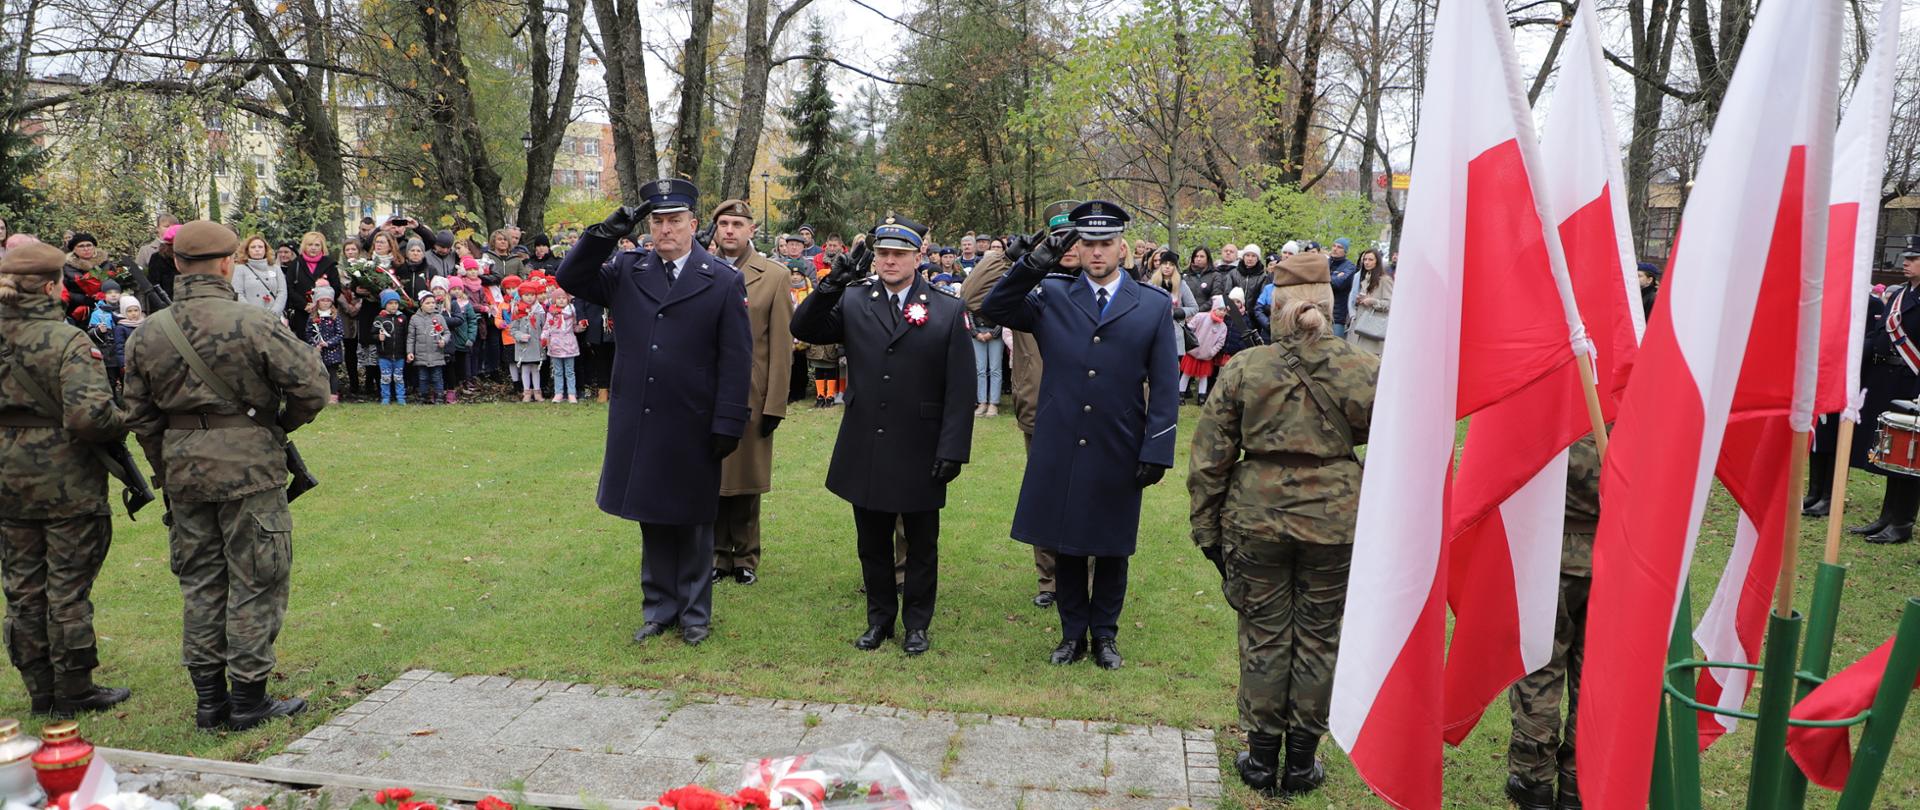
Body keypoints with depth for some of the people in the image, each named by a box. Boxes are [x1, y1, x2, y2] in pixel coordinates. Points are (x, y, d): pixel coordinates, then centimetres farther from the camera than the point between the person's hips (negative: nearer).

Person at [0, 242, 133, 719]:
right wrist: (122, 424, -7)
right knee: (68, 587, 5)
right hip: (66, 481, -5)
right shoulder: (67, 340, -17)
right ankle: (73, 691, 15)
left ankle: (40, 692, 25)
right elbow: (88, 414, -26)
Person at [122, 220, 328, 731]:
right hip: (250, 468, -5)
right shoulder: (256, 324, -14)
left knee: (200, 583, 15)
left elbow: (140, 417, 10)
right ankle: (249, 700, 10)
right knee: (253, 584, 4)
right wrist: (282, 426, 3)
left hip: (183, 473, 5)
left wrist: (166, 475, 20)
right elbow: (312, 387, -17)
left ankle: (209, 698, 22)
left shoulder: (147, 334, 4)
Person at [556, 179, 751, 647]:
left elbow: (735, 360, -6)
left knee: (692, 522, 10)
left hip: (693, 430, -3)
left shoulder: (724, 282, -4)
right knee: (652, 521, 14)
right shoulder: (626, 272, 6)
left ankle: (694, 613, 25)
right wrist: (605, 234, -10)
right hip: (638, 428, 3)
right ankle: (659, 609, 29)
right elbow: (570, 279, 1)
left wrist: (728, 424, -10)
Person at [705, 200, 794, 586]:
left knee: (747, 481, 6)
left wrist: (774, 405, -6)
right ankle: (717, 554, 21)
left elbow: (782, 346, -1)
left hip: (751, 396, -1)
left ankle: (745, 557, 21)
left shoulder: (774, 276, 1)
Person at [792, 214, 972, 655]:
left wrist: (953, 449, -11)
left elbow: (960, 390, -6)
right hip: (865, 452, 2)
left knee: (921, 546, 12)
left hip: (920, 454, -2)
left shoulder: (949, 311, -4)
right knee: (872, 544, 15)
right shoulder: (853, 302, 3)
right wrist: (830, 285, -20)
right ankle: (879, 619, 32)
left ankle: (917, 623, 29)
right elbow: (803, 329, -8)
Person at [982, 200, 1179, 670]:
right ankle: (1073, 633, 30)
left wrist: (1157, 452, -6)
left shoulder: (1154, 305, 1)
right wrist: (1032, 265, -19)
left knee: (1112, 548, 13)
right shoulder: (1051, 296, 3)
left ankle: (1105, 634, 31)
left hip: (1119, 455, 0)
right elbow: (994, 309, -7)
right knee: (1064, 547, 12)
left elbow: (1164, 388, 0)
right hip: (1060, 451, 1)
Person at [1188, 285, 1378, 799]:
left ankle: (1262, 759, 24)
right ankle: (1301, 763, 25)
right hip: (1335, 521, 1)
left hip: (1257, 518, 0)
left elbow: (1208, 457, -4)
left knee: (1264, 637, 12)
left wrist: (1206, 527, 5)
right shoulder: (1364, 371, -5)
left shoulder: (1243, 368, -6)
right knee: (1318, 639, 13)